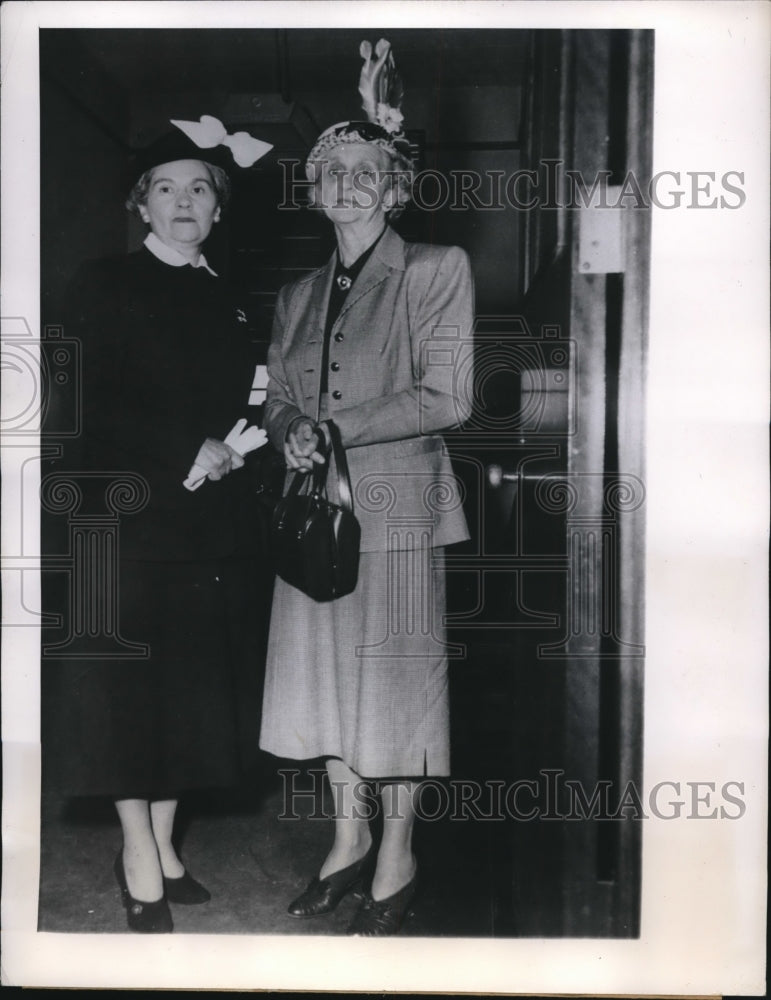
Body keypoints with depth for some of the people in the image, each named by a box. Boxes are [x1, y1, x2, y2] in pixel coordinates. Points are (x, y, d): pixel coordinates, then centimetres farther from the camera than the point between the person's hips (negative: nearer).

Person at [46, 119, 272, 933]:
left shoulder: (225, 302, 15)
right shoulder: (103, 285, 0)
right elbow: (93, 405, -10)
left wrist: (234, 446, -5)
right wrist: (187, 451, -15)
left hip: (210, 523, 5)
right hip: (129, 511, -5)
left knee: (192, 682, 9)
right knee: (128, 681, 0)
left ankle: (161, 843, 24)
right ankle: (141, 859, 14)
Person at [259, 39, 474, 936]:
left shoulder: (435, 270, -2)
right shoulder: (299, 291, 15)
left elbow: (447, 397, -9)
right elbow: (276, 391, 15)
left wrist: (335, 428, -13)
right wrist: (292, 430, -9)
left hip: (395, 504, -5)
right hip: (316, 506, 5)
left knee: (394, 678, 1)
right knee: (324, 671, 9)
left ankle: (396, 862, 17)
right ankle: (348, 839, 26)